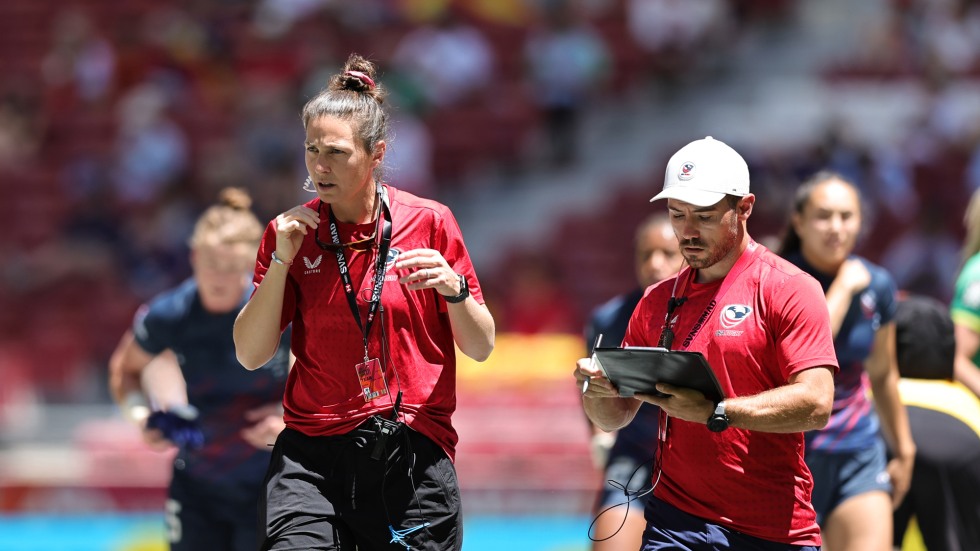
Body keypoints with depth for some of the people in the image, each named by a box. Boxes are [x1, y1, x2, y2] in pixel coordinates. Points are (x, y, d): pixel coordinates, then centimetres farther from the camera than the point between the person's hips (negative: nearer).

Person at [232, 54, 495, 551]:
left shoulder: (430, 222, 1)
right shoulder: (292, 231, 6)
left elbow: (481, 348, 5)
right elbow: (250, 355, 2)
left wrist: (454, 288, -14)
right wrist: (281, 261, -7)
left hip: (415, 456, 0)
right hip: (312, 455, 1)